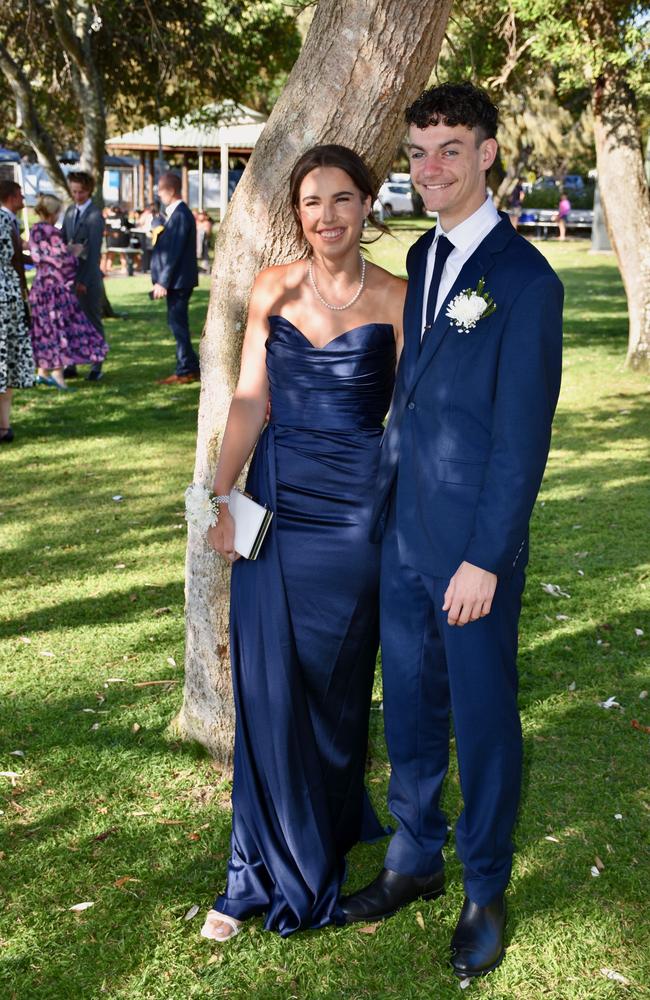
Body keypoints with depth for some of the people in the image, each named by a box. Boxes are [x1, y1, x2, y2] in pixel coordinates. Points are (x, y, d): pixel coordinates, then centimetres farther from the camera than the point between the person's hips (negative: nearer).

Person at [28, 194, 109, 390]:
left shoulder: (35, 231, 9)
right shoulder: (52, 232, -17)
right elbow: (64, 261, -18)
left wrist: (68, 250, 15)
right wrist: (75, 252, 1)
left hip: (41, 284, 9)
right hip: (55, 285, -9)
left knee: (46, 328, 13)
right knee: (61, 326, -3)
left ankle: (44, 371, 17)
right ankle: (58, 372, -6)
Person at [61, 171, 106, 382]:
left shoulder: (95, 216, -11)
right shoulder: (70, 211, 11)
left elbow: (94, 251, -15)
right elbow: (64, 241, 13)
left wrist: (84, 280, -19)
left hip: (89, 277, -6)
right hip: (70, 274, 6)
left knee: (94, 321, 3)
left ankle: (97, 367, 10)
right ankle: (70, 365, 15)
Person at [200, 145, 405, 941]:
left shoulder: (395, 299, -3)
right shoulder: (272, 289, 3)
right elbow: (248, 399, 4)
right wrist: (222, 499, -4)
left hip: (354, 510, -2)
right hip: (276, 501, 2)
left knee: (336, 682, 9)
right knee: (267, 684, 3)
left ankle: (324, 844, 31)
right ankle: (267, 868, 19)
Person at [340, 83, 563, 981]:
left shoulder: (524, 280, -14)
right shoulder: (421, 257, 9)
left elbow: (523, 435, -15)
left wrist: (486, 560, -15)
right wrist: (387, 503, 10)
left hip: (474, 544, -6)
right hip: (403, 533, 6)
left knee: (483, 719, 9)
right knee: (409, 706, 17)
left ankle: (486, 890, 27)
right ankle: (415, 859, 36)